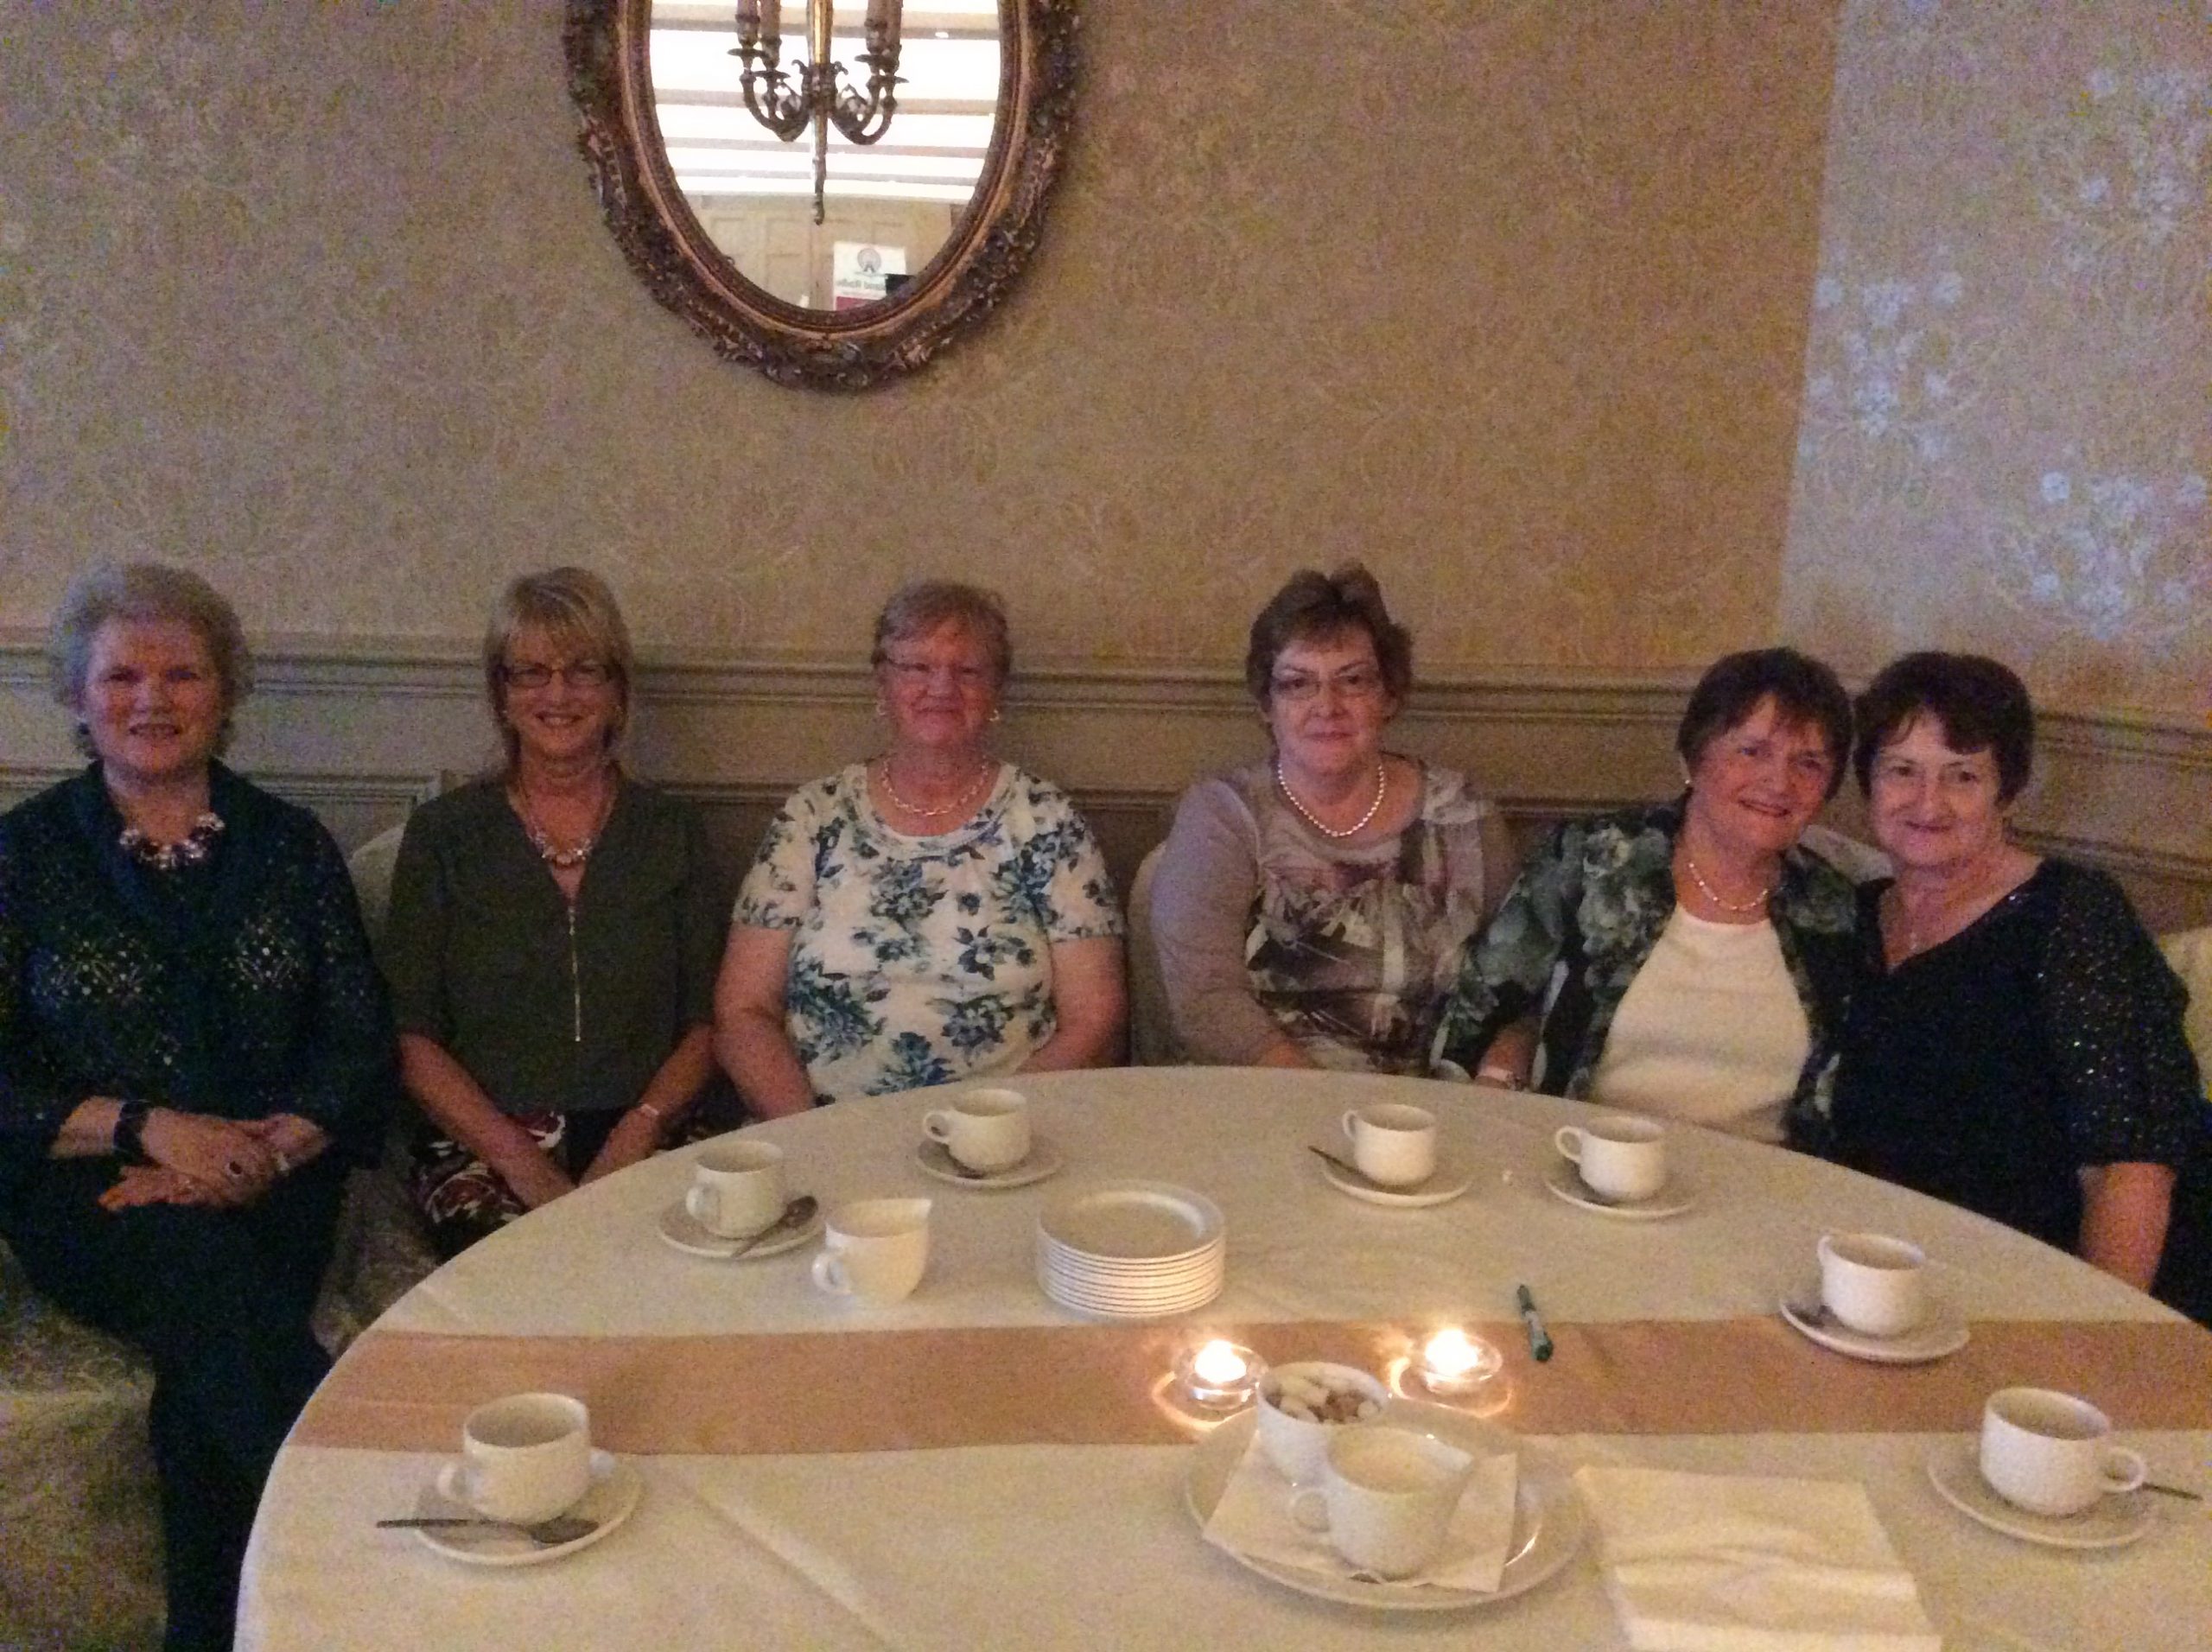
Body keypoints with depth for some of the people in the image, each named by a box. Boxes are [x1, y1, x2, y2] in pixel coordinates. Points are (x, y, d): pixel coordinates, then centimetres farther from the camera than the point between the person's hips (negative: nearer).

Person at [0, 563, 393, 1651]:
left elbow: (360, 1043, 6)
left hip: (272, 1185, 1)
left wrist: (271, 1152, -12)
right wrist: (148, 1128, -13)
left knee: (207, 1379, -28)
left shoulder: (291, 845, 11)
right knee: (206, 1273, -33)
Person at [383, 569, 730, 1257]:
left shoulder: (672, 832, 12)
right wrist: (521, 1163, -11)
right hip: (482, 1153, -1)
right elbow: (412, 1038, 2)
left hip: (647, 1147, 1)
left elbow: (707, 1024, 8)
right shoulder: (444, 833, 9)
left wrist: (638, 1135, -10)